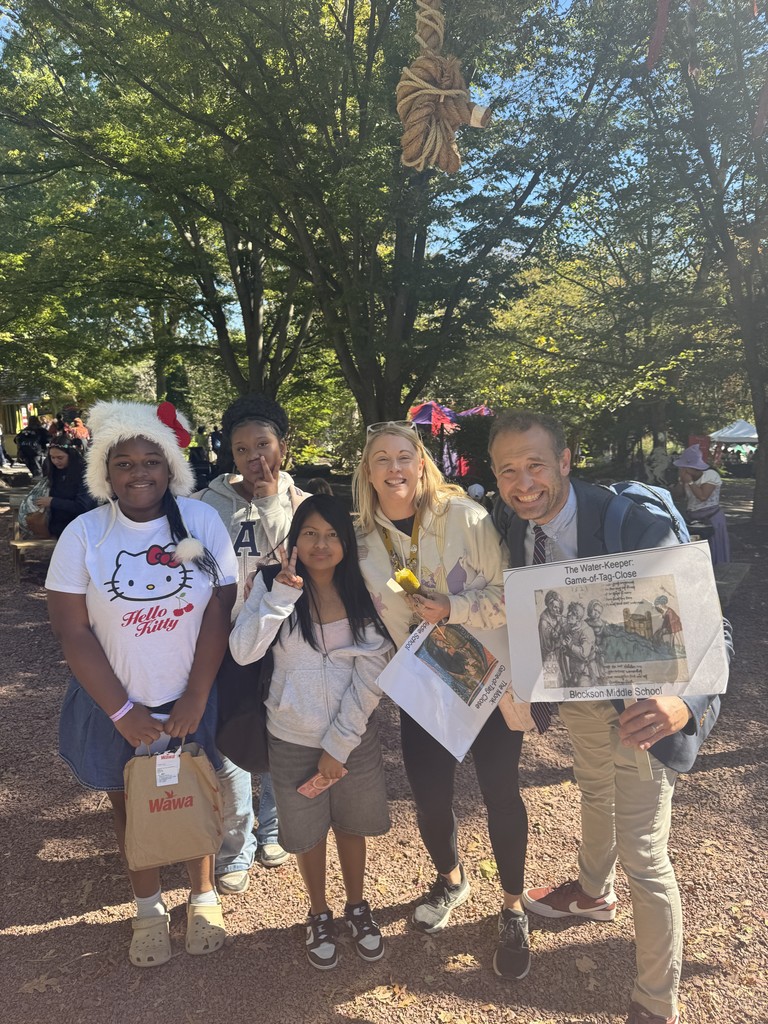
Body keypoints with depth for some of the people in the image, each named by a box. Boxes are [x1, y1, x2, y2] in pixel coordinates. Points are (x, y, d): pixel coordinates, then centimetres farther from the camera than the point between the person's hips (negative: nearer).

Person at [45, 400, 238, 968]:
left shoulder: (203, 521, -10)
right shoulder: (83, 534, -10)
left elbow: (219, 611, -10)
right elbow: (73, 631, -10)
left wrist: (193, 701, -12)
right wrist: (124, 713, -12)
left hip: (193, 698, 0)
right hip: (116, 704, 1)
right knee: (131, 803, 17)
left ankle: (204, 895, 42)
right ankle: (149, 906, 42)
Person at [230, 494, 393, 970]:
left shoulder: (364, 593, -8)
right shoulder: (274, 584, -9)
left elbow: (371, 674, -11)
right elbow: (243, 651, -22)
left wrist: (339, 744, -13)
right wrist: (281, 594, -30)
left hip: (355, 734, 1)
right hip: (293, 738, 0)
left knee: (352, 825, 20)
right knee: (308, 832, 18)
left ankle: (358, 906, 46)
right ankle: (319, 913, 44)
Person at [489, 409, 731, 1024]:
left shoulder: (632, 526, -32)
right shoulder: (511, 520, -13)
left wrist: (685, 704, -48)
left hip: (640, 708, -6)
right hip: (578, 691, 7)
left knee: (643, 855, 4)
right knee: (595, 794, 31)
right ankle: (594, 894, 62)